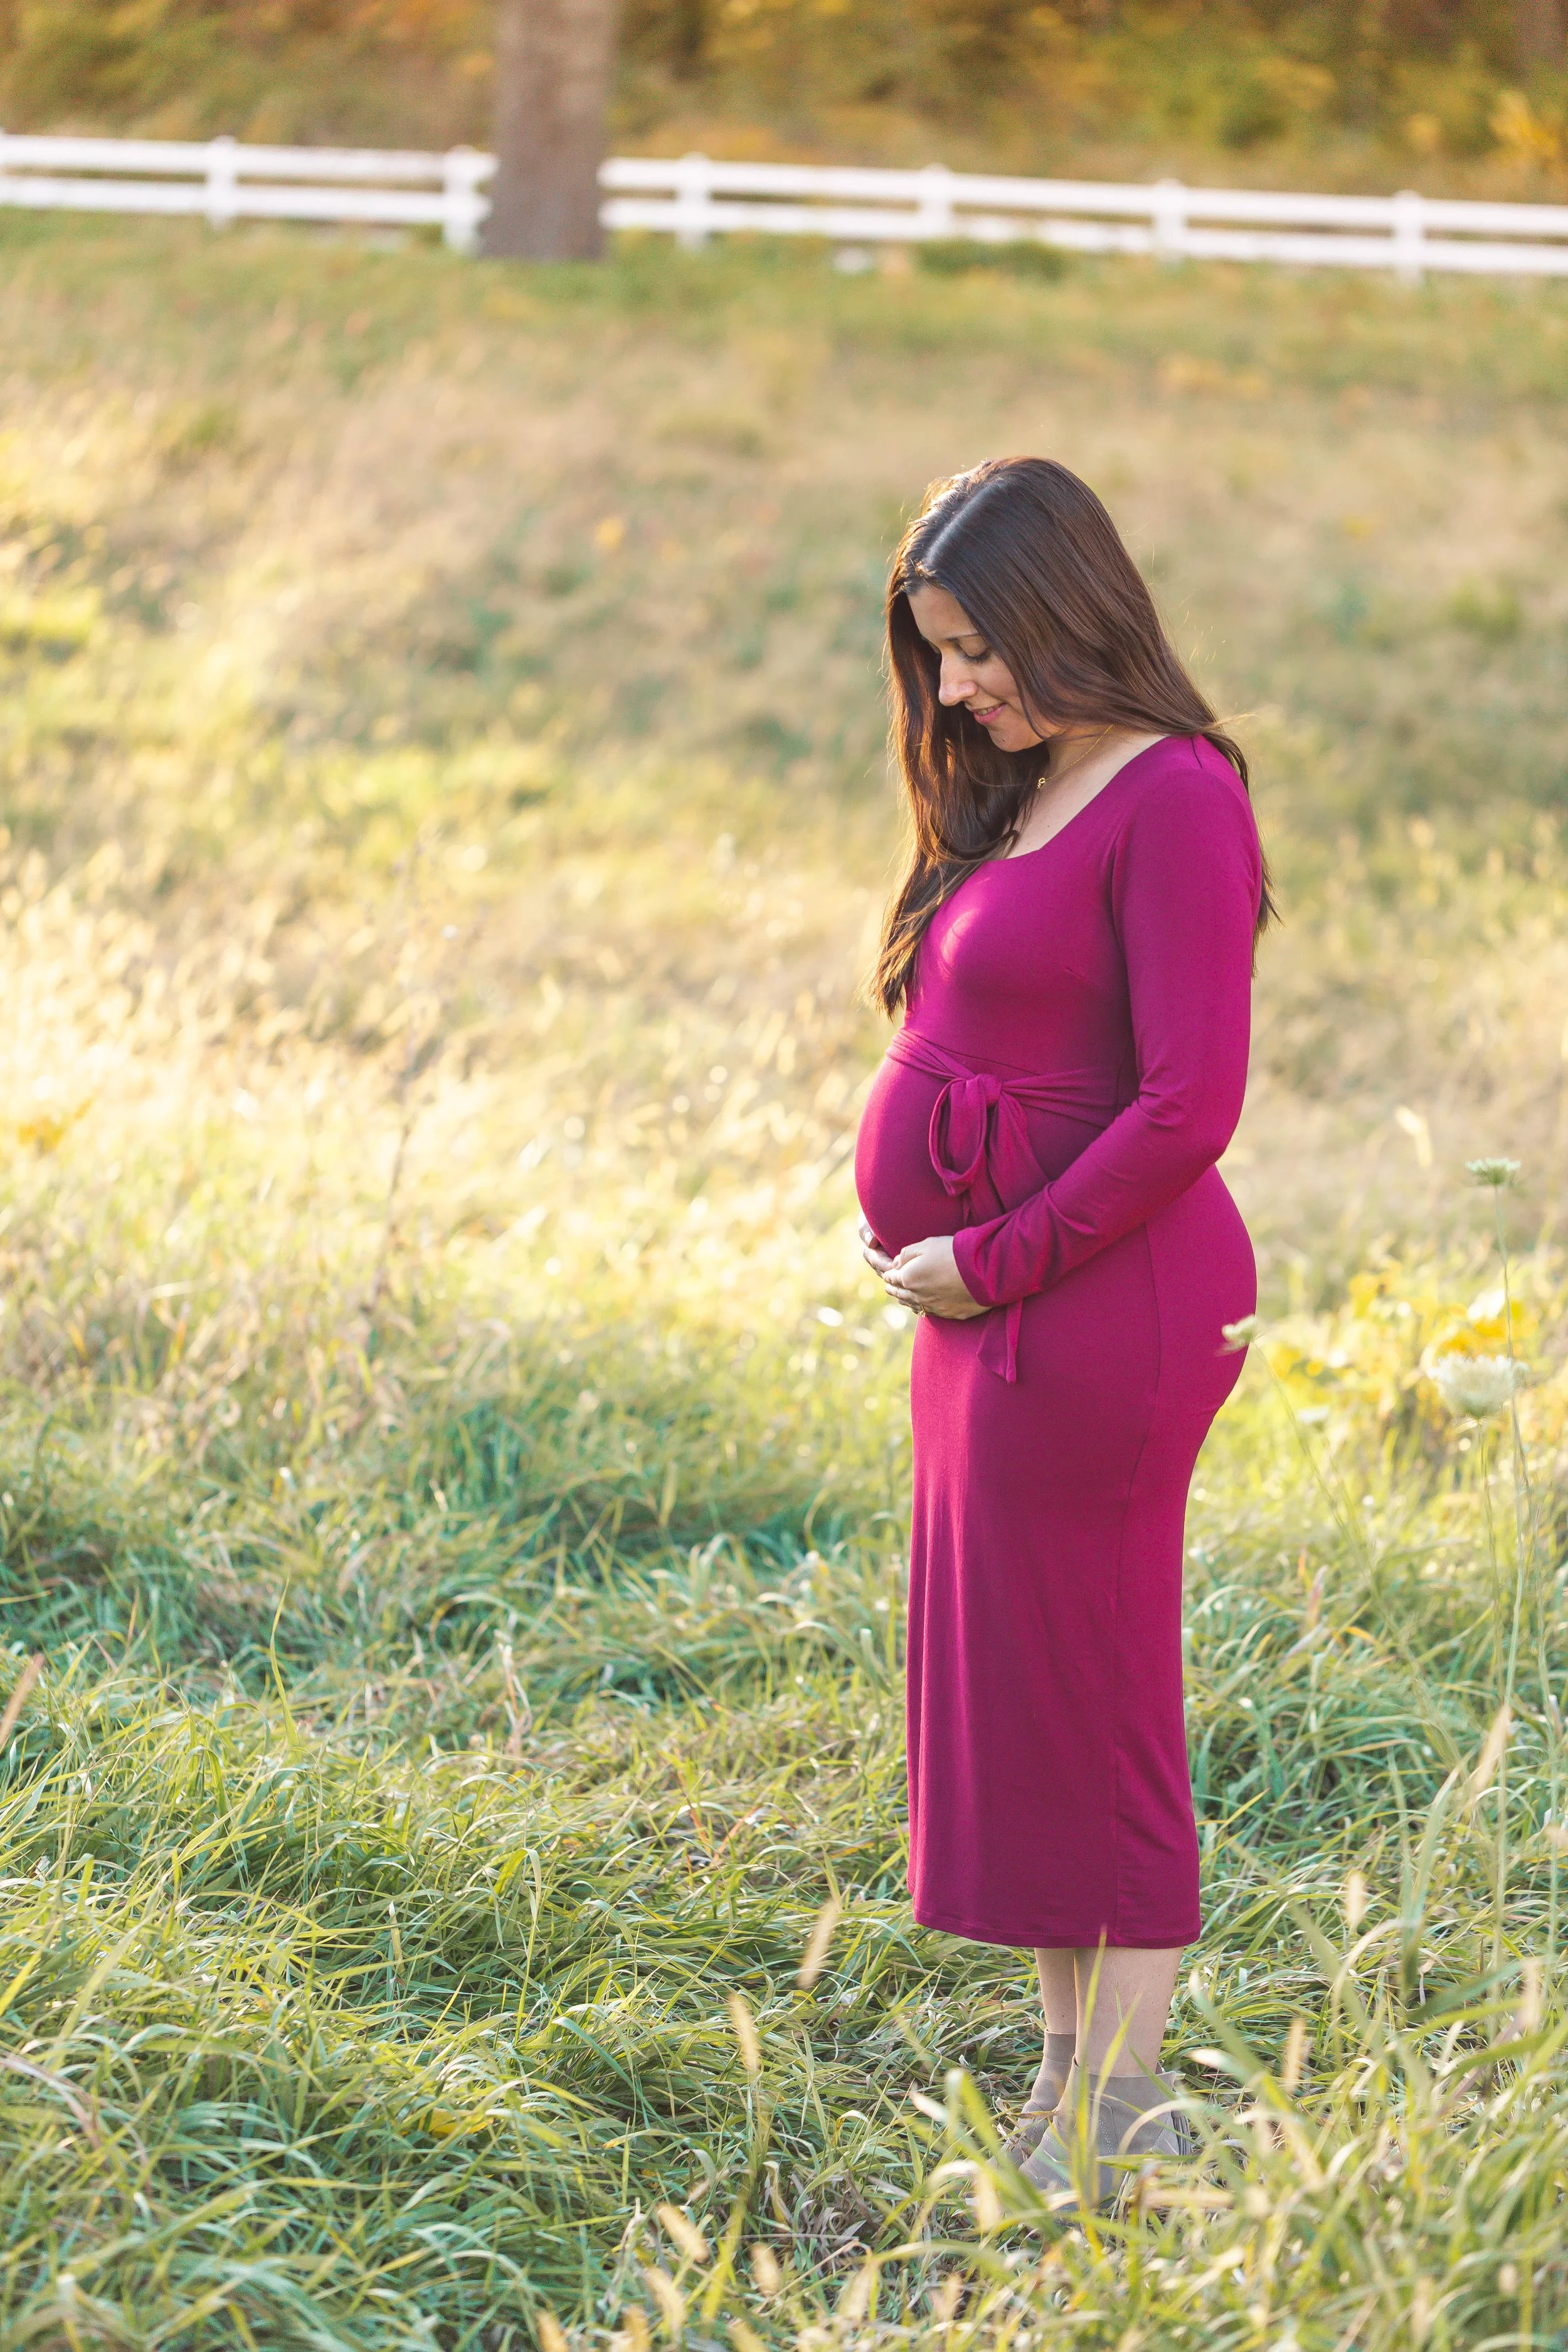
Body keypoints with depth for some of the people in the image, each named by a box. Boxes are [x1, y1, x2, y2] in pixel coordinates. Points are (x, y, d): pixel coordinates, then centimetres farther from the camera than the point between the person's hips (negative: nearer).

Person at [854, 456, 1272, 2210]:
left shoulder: (1171, 800, -14)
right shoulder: (1021, 800, 14)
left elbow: (1190, 1103, -20)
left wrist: (997, 1260, -16)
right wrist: (912, 1222, 8)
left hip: (1099, 1316, -9)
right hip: (988, 1302, 9)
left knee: (1088, 1701, -3)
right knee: (996, 1691, 13)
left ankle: (1121, 2114, 7)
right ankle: (1067, 2076, 23)